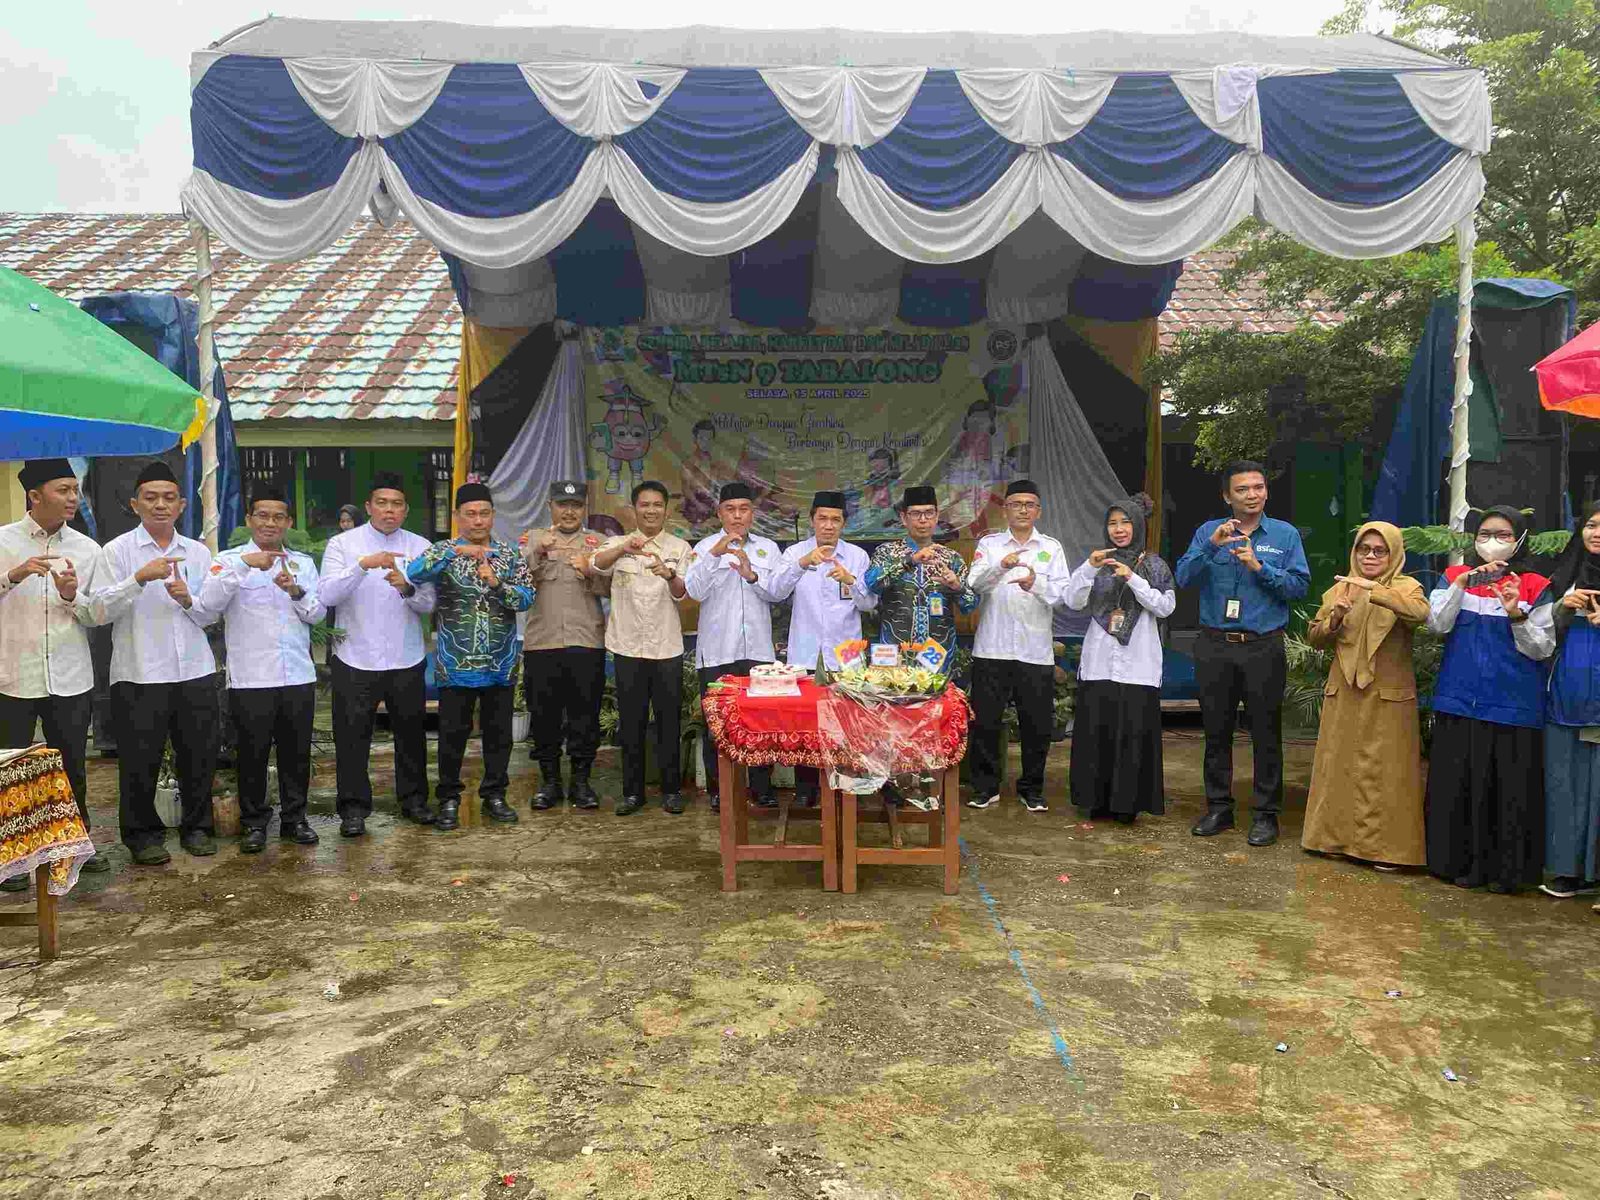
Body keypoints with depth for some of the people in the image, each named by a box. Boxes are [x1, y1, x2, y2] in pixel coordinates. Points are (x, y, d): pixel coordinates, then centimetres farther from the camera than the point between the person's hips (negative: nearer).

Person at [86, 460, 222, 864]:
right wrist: (139, 578, -21)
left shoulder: (198, 552, 10)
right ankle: (142, 835, 20)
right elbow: (101, 611, -9)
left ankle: (197, 827, 26)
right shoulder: (118, 550, 0)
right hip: (138, 675, -3)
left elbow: (211, 614, 11)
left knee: (199, 755, 10)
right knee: (140, 760, 4)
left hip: (195, 672, 3)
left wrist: (187, 600, -10)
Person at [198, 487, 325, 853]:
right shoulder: (230, 559, 2)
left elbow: (318, 613, 5)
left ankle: (294, 818, 22)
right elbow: (210, 602, -15)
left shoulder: (303, 562, 12)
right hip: (249, 677, -3)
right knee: (253, 753, 5)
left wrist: (296, 591, -15)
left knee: (296, 751, 9)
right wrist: (244, 564, -24)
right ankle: (253, 822, 18)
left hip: (298, 675, 3)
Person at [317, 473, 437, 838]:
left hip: (406, 659, 2)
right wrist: (363, 564, -28)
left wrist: (406, 588, -22)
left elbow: (428, 603, -1)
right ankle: (354, 808, 17)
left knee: (411, 732, 14)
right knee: (353, 736, 4)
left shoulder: (420, 547, 3)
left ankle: (413, 799, 30)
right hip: (355, 658, -2)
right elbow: (328, 595, -16)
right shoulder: (342, 544, -3)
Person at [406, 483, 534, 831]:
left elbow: (527, 598, -4)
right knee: (453, 733, 5)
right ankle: (448, 799, 18)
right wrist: (454, 551, -29)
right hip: (456, 662, -2)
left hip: (500, 663, 2)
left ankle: (494, 795, 23)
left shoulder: (509, 554, 5)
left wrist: (496, 582, -20)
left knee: (499, 732, 9)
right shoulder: (444, 550, 0)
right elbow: (413, 572, -19)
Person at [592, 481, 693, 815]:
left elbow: (682, 593, -5)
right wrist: (624, 548, -37)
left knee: (669, 721, 5)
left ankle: (671, 789, 16)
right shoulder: (618, 544, 5)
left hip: (667, 648, 0)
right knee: (631, 722, 6)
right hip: (628, 647, 0)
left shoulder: (679, 547, 6)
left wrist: (669, 574, -27)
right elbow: (598, 564, -17)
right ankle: (632, 791, 16)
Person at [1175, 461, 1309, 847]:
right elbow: (1184, 578, -7)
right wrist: (1212, 545, -19)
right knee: (1216, 730, 10)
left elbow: (1300, 585, -6)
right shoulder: (1208, 532, 5)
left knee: (1266, 732, 4)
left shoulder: (1285, 534, 3)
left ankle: (1266, 813, 15)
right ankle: (1218, 807, 22)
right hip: (1214, 645, 2)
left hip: (1263, 647, -1)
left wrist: (1259, 567, -16)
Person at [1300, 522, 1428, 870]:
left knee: (1384, 770, -3)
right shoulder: (1339, 589, 12)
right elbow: (1314, 638, 9)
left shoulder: (1405, 587, 0)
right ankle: (1341, 837, 19)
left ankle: (1384, 845, 6)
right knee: (1340, 766, 8)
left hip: (1388, 697, -4)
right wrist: (1335, 617, -10)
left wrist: (1374, 590, -32)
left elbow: (1421, 612, -23)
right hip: (1343, 696, 4)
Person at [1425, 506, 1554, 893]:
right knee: (1460, 785, 4)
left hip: (1513, 705, -2)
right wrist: (1464, 583, -16)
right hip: (1460, 701, 2)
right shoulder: (1454, 578, 8)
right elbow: (1437, 625, -6)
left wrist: (1516, 615, -18)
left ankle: (1507, 868, 14)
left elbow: (1543, 649, -2)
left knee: (1510, 788, 2)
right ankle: (1464, 861, 16)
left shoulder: (1534, 588, 3)